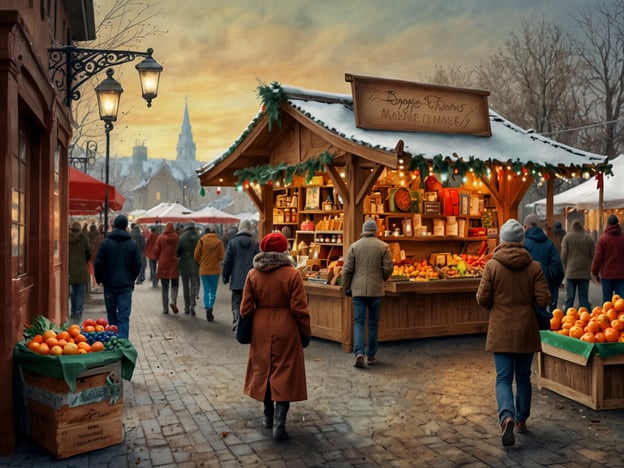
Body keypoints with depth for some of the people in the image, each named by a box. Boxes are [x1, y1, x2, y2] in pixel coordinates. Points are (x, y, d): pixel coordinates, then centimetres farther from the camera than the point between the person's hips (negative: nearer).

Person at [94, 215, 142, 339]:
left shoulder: (105, 243, -3)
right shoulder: (132, 244, -1)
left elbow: (98, 264, -3)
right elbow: (137, 265, 2)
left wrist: (99, 279, 11)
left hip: (109, 284, 1)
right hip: (126, 284, -1)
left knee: (111, 314, 16)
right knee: (124, 317, -2)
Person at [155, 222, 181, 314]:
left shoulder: (160, 238, -5)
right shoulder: (177, 238, -7)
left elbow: (156, 251, -2)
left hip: (163, 265, 1)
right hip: (174, 265, -1)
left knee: (164, 287, 9)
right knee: (175, 285, 14)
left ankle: (165, 309, 11)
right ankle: (173, 301, -9)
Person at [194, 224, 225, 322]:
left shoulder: (202, 240, -5)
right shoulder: (218, 242, -6)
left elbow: (196, 255, -5)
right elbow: (222, 257, -7)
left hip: (204, 270, 1)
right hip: (215, 270, 0)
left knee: (206, 291, 12)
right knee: (213, 291, 9)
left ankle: (207, 308, 0)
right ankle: (210, 307, -9)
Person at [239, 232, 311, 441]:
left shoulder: (253, 274, -3)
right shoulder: (292, 274, -12)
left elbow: (246, 308, 0)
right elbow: (299, 308, -12)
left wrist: (247, 329, 16)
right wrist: (306, 333, -1)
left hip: (261, 329, 3)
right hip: (285, 329, -3)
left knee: (264, 370, 18)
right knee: (284, 374, 3)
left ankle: (268, 416, 32)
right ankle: (279, 425, 0)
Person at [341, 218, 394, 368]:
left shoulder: (354, 246, 0)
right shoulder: (383, 246, -3)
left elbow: (347, 270, -1)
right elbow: (388, 269, -4)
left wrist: (346, 288, 11)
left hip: (358, 290, 0)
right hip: (376, 290, 0)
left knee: (358, 322, 4)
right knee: (373, 323, 11)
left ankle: (359, 353, -11)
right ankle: (371, 355, 17)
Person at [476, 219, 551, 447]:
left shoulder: (492, 265, -9)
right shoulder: (534, 267, -6)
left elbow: (482, 299, -8)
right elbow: (543, 300, -7)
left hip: (500, 331, -2)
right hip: (526, 331, 2)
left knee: (503, 378, 2)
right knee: (523, 377, 17)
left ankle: (507, 416, -20)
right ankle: (521, 420, 30)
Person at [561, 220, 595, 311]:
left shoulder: (567, 237, -3)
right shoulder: (588, 238, 3)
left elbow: (564, 255, -5)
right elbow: (593, 255, 3)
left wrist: (565, 269, 7)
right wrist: (589, 268, 14)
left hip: (571, 272, -2)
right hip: (585, 273, 2)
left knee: (569, 298, 4)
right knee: (584, 298, 7)